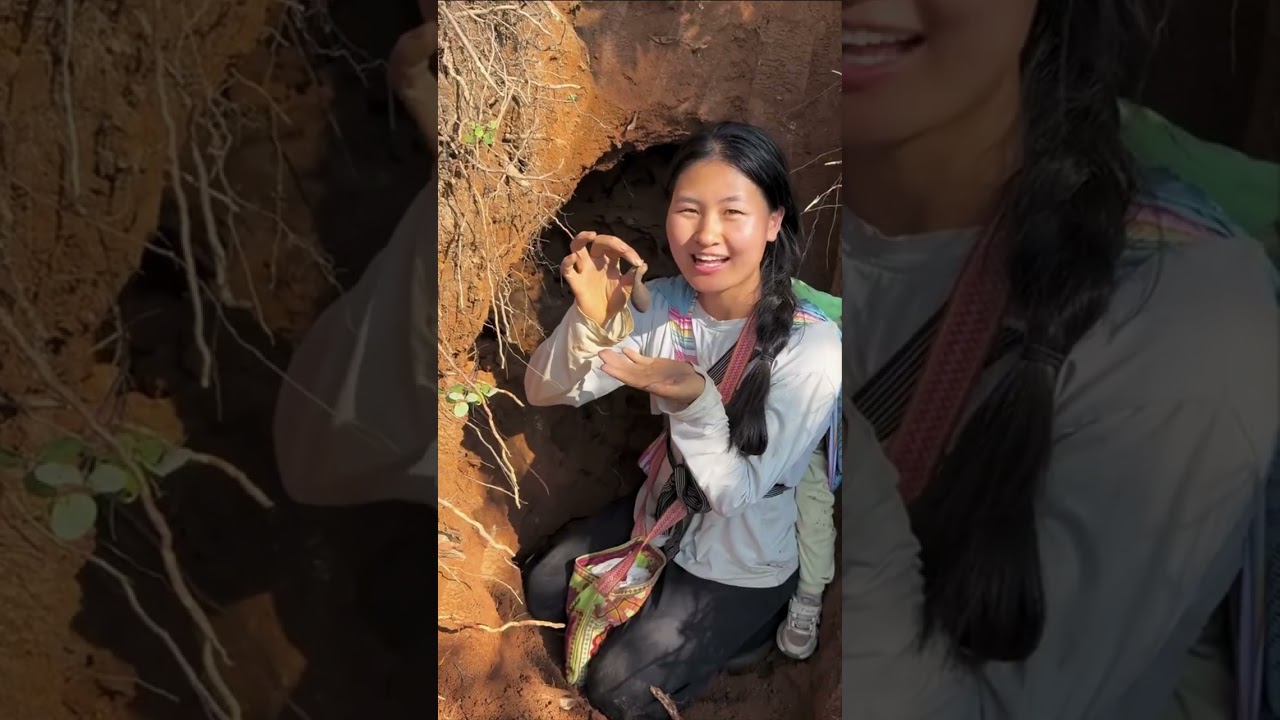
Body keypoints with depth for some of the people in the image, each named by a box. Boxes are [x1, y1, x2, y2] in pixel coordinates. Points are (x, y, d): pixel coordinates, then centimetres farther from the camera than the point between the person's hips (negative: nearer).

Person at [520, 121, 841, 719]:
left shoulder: (812, 348, -32)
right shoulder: (661, 304, -17)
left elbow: (736, 493, -28)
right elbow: (543, 392, -18)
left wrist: (694, 402, -47)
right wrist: (593, 323, -38)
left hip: (740, 563, -5)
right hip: (662, 513, 5)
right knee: (542, 590, 13)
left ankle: (744, 624, 23)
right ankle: (657, 613, 32)